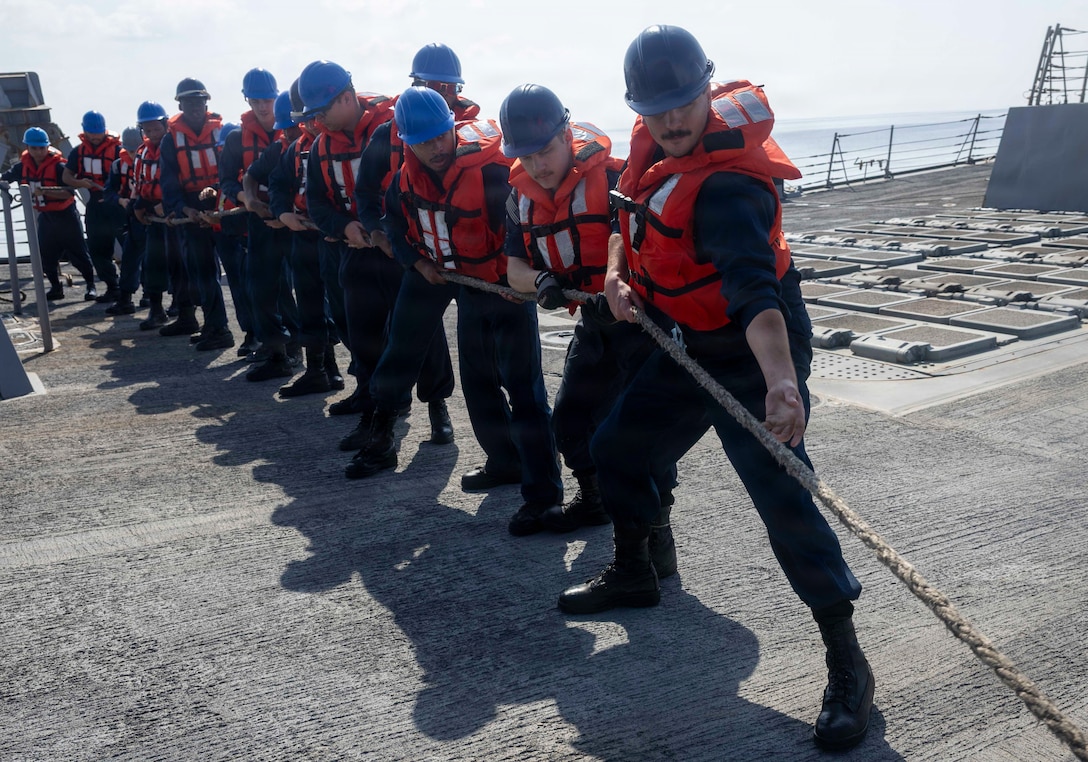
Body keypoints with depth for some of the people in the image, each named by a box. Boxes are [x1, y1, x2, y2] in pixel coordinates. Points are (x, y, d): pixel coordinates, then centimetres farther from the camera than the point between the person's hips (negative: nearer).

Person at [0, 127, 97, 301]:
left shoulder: (59, 165, -19)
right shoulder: (23, 166, -1)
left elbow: (69, 192, -26)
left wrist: (45, 192, -35)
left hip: (65, 215, -6)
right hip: (45, 216, 6)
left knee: (77, 252, 0)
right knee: (45, 255, 9)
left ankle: (91, 285, 13)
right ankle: (56, 287, 24)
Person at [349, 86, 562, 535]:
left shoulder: (490, 168, -25)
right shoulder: (408, 173, -2)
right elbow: (395, 220, 14)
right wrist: (417, 261, 2)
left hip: (505, 284, -7)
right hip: (466, 285, 8)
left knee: (521, 384, -10)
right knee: (477, 382, 16)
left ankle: (543, 489, -6)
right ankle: (505, 462, 33)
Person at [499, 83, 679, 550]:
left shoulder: (613, 178, -22)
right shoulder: (522, 196, 0)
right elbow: (515, 267, -1)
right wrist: (541, 281, -23)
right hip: (594, 322, 8)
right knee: (570, 417, 15)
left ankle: (657, 529, -3)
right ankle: (594, 500, 39)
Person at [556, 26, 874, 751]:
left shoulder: (728, 185, -30)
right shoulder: (656, 143, -3)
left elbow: (755, 289, -45)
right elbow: (632, 213, 15)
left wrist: (781, 381, -60)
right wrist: (616, 273, -4)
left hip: (752, 355, -9)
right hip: (686, 351, 9)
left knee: (785, 501, -14)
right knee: (616, 448, 16)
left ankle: (848, 666, 1)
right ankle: (634, 573, 40)